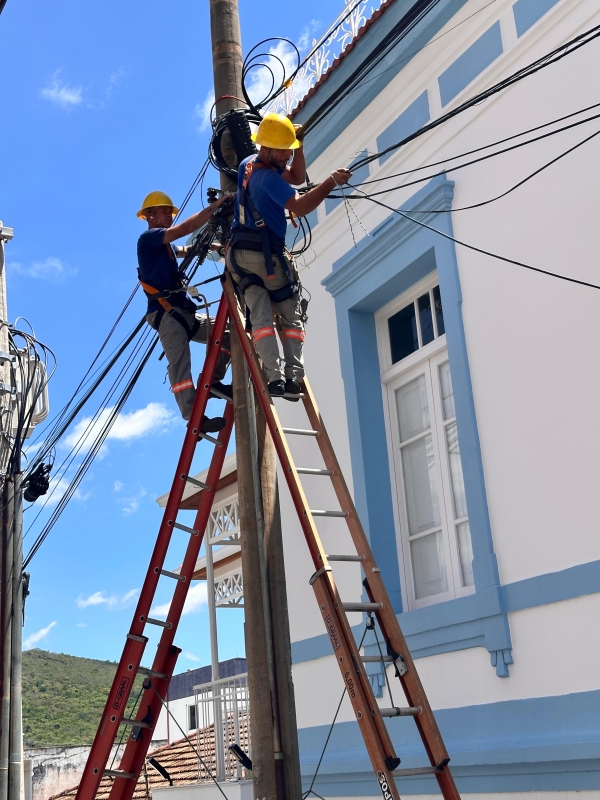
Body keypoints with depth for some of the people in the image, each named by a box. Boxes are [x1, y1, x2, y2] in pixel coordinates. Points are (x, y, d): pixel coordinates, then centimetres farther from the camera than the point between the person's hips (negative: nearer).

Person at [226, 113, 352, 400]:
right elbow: (300, 206, -28)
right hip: (266, 253, -7)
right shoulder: (268, 178, -17)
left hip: (240, 253, 7)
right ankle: (293, 377, -8)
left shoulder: (249, 164, 13)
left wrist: (298, 145, 7)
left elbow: (296, 177, 20)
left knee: (260, 315, -5)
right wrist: (331, 182, -30)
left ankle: (274, 377, -17)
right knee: (292, 318, 4)